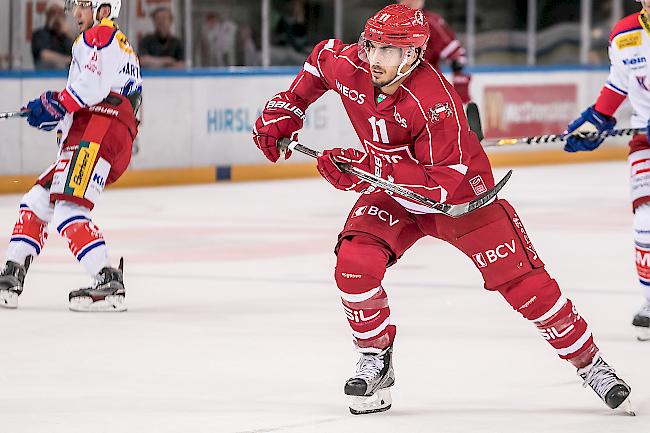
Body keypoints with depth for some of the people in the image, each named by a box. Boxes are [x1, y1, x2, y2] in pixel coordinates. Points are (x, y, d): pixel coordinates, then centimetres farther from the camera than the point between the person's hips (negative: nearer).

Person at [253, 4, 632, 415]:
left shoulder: (434, 102, -35)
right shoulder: (348, 66, -17)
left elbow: (442, 182, -34)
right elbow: (321, 58, 9)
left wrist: (366, 167, -39)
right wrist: (283, 111, 4)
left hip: (461, 192, -4)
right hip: (393, 195, 5)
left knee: (524, 282, -8)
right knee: (354, 264, -21)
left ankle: (591, 364, 7)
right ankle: (376, 359, 1)